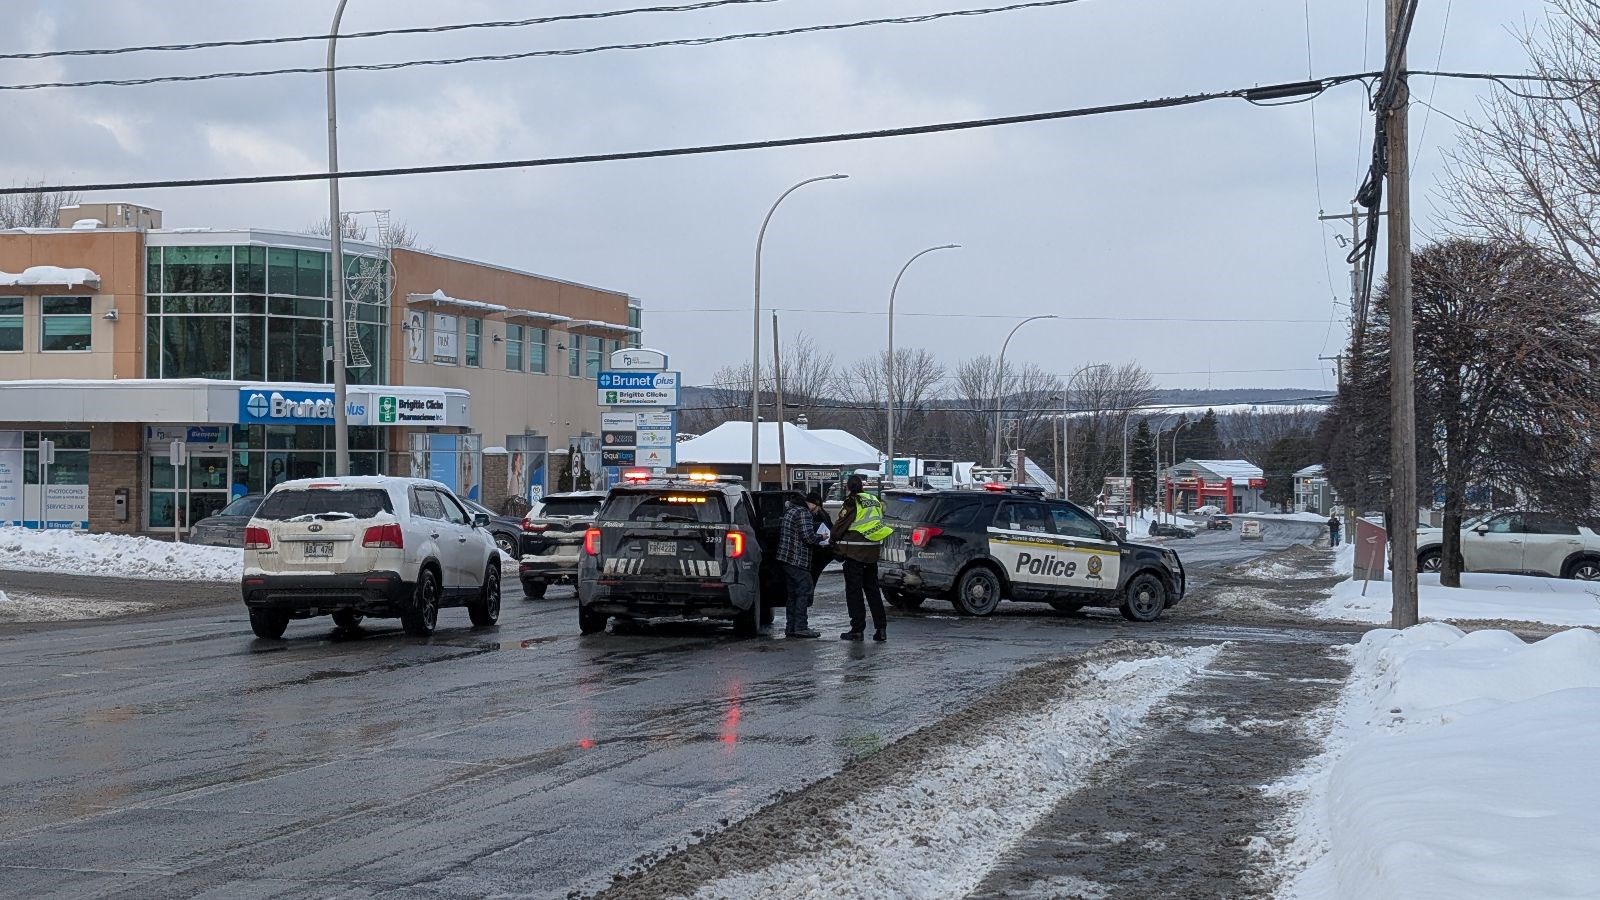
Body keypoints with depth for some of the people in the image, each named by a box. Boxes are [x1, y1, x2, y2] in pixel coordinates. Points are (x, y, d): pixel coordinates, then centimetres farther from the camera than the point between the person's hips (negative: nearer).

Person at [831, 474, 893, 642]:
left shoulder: (852, 502, -10)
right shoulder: (875, 501, 12)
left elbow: (840, 525, -8)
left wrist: (834, 540, 12)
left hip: (855, 552, -7)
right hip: (872, 552, 7)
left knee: (854, 591, 0)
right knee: (872, 590, 13)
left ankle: (857, 629, -1)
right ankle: (880, 629, 10)